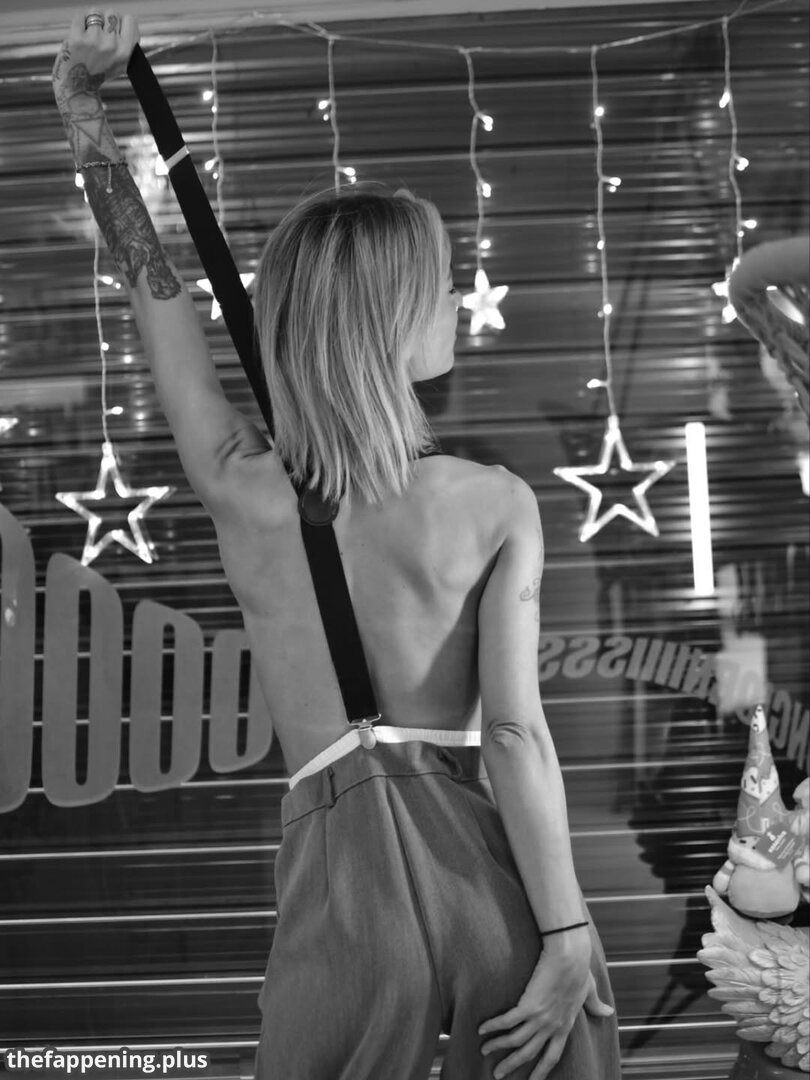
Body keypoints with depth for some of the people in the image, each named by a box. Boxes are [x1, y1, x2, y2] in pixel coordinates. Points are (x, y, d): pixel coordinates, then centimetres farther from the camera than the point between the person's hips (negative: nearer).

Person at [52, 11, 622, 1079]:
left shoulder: (241, 485, -1)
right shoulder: (500, 504, -5)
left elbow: (154, 286, 8)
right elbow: (515, 732, -11)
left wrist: (83, 108, 13)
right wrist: (569, 935, -8)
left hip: (340, 872, 1)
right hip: (488, 871, -1)